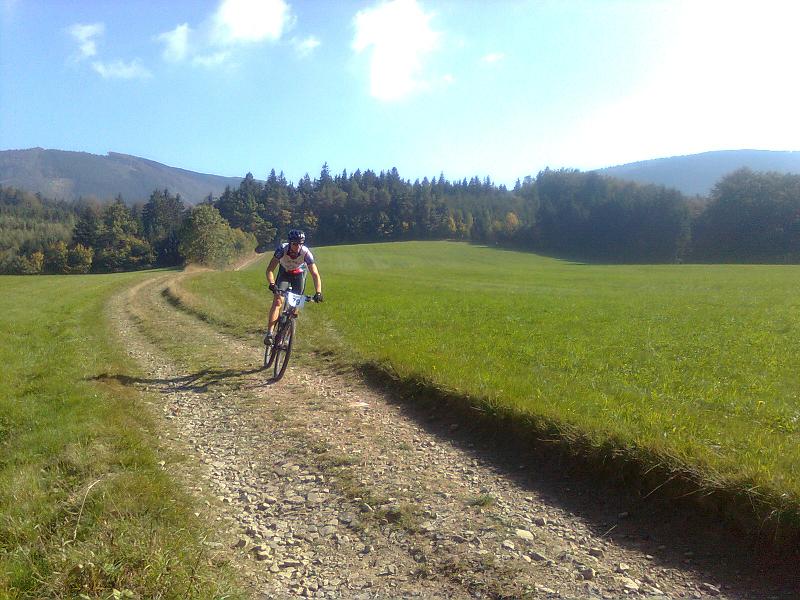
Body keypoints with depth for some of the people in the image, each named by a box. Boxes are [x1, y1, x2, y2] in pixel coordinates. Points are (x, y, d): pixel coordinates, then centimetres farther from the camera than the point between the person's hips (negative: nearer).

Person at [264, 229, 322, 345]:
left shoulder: (306, 252, -32)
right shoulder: (282, 249, -32)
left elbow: (315, 274, -31)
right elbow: (270, 269, -32)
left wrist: (318, 292, -43)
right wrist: (272, 284, -49)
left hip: (299, 275, 1)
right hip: (284, 273, 0)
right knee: (277, 301, -18)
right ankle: (269, 333, -20)